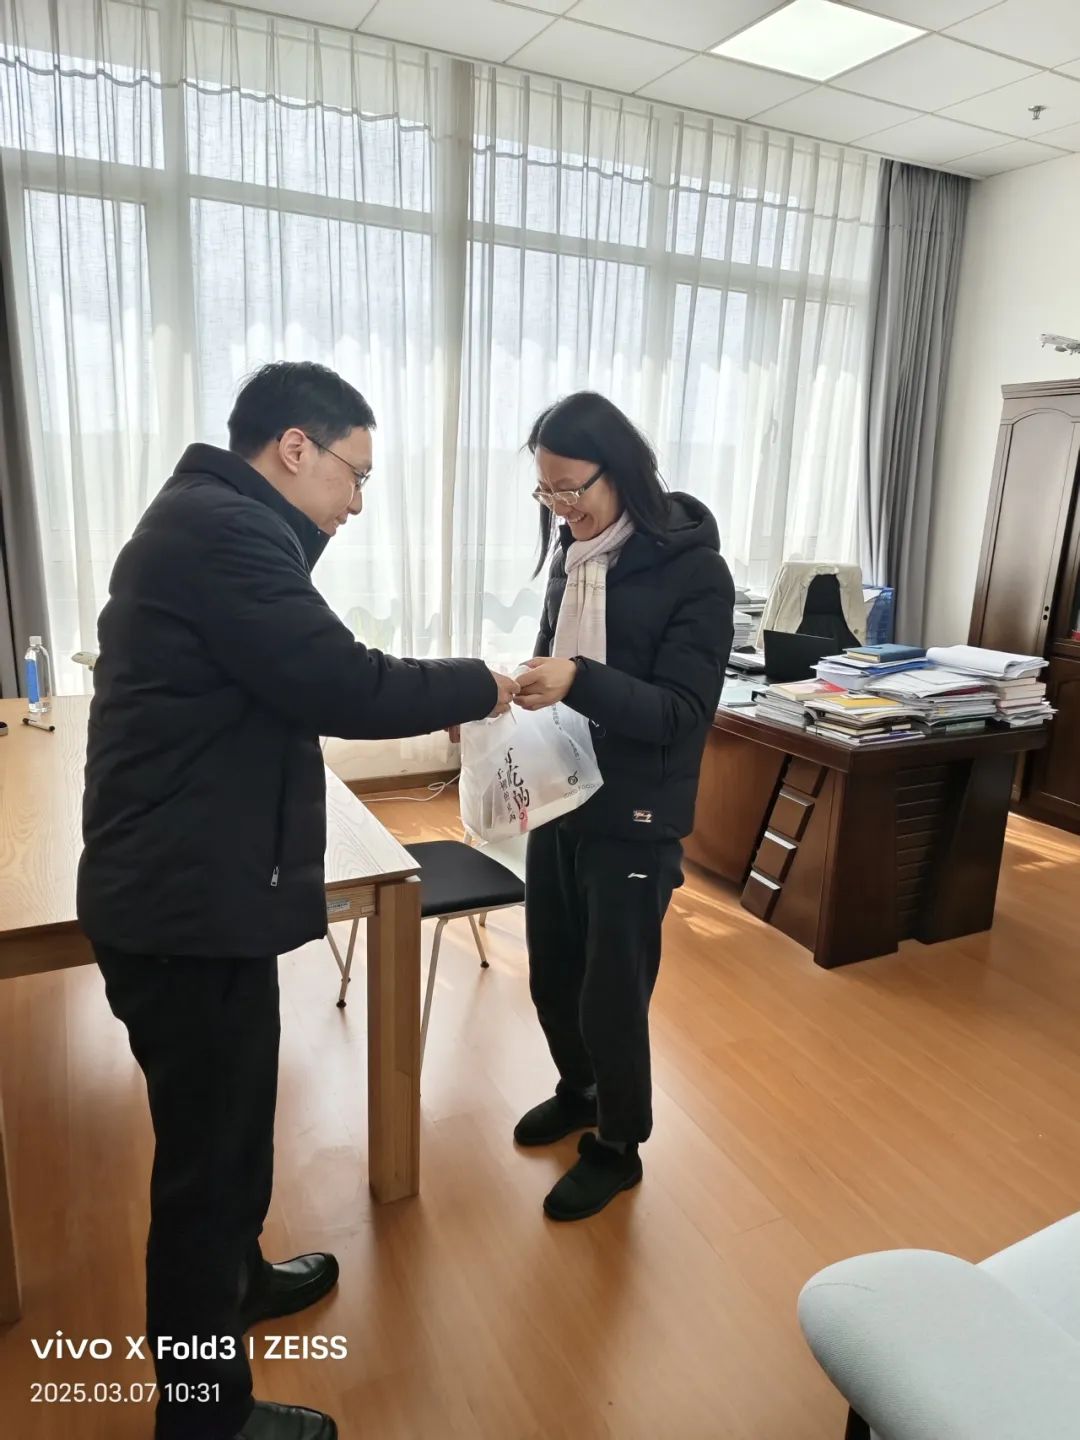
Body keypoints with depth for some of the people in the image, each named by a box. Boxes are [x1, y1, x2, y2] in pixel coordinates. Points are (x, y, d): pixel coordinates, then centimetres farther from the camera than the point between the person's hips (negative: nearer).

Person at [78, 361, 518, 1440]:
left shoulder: (209, 520, 14)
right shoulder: (220, 527, -20)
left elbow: (293, 684, 17)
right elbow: (340, 686, -23)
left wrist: (440, 698, 10)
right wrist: (477, 688, -7)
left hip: (189, 888, 10)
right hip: (186, 904, -10)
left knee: (227, 1120, 26)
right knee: (207, 1145, 7)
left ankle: (234, 1274, 50)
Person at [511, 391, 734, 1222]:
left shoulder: (693, 570, -14)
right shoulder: (571, 553, 4)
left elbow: (684, 712, -19)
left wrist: (579, 682, -33)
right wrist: (525, 687, -6)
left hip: (634, 817, -6)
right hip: (560, 796, 6)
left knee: (612, 992, 7)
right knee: (552, 974, 19)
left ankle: (619, 1146, 31)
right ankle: (578, 1091, 46)